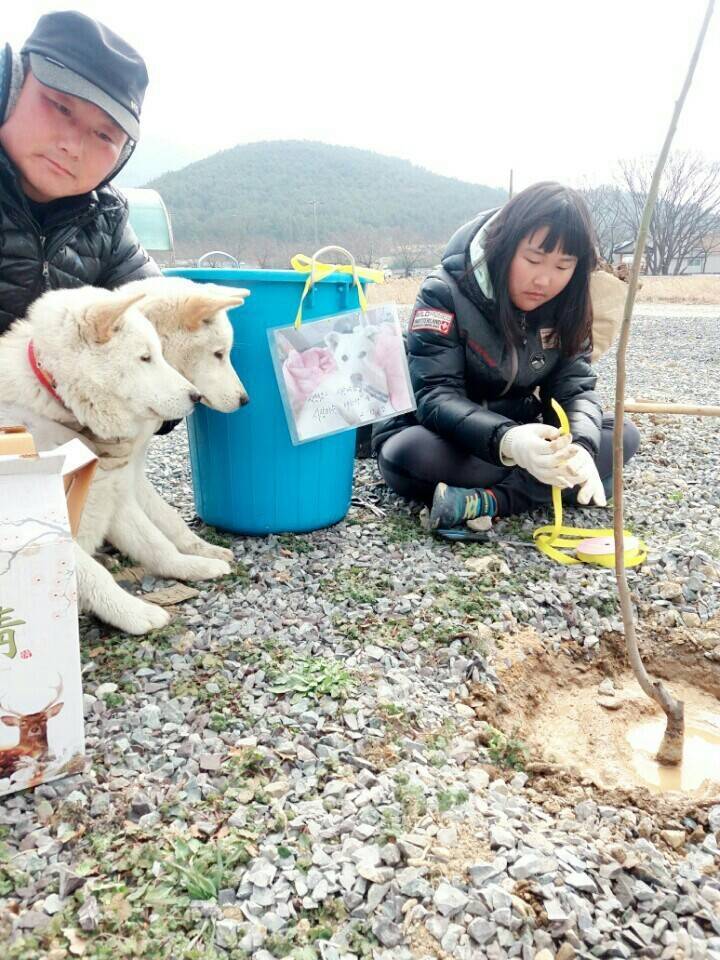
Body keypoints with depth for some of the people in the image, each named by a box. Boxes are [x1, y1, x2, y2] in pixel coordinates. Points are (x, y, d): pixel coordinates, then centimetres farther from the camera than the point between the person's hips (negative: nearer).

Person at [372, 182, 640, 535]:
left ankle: (488, 500, -28)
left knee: (624, 436, -15)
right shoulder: (446, 292, -20)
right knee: (409, 453, -38)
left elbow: (575, 387, -11)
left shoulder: (564, 307, -5)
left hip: (518, 437, 5)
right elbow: (435, 396, -27)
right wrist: (505, 441, -46)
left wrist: (579, 447, -35)